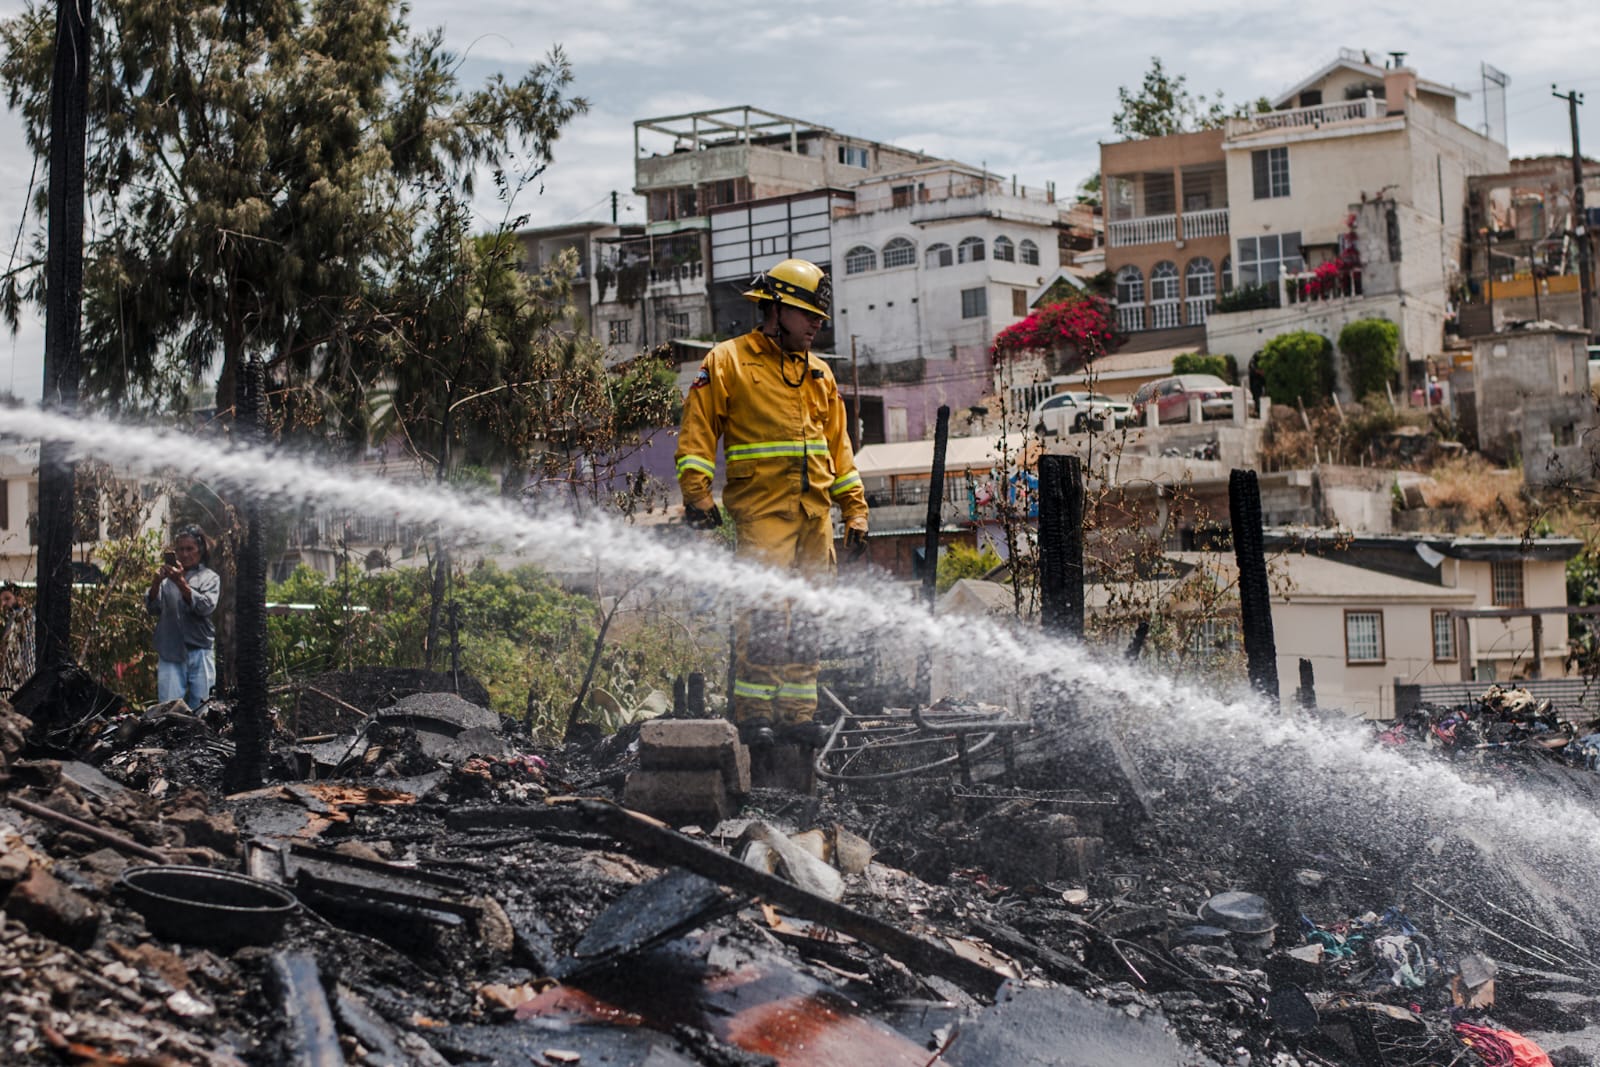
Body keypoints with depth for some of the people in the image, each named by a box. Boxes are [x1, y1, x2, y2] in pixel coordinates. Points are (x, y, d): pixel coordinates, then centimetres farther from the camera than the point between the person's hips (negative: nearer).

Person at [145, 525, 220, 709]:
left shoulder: (209, 577, 10)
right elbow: (152, 608, 3)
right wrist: (156, 582, -16)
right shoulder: (168, 578, 15)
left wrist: (181, 583, -20)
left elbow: (206, 607, -8)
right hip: (171, 653, 1)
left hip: (200, 653, -1)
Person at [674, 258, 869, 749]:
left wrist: (855, 508, 18)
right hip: (761, 509, -6)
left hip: (815, 511, 6)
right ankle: (753, 714, -11)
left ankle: (797, 713, 10)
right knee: (765, 608, -15)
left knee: (807, 614, 5)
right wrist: (697, 492, -13)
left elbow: (838, 445, 24)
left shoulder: (819, 373, 21)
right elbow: (697, 430, -2)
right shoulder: (728, 361, 2)